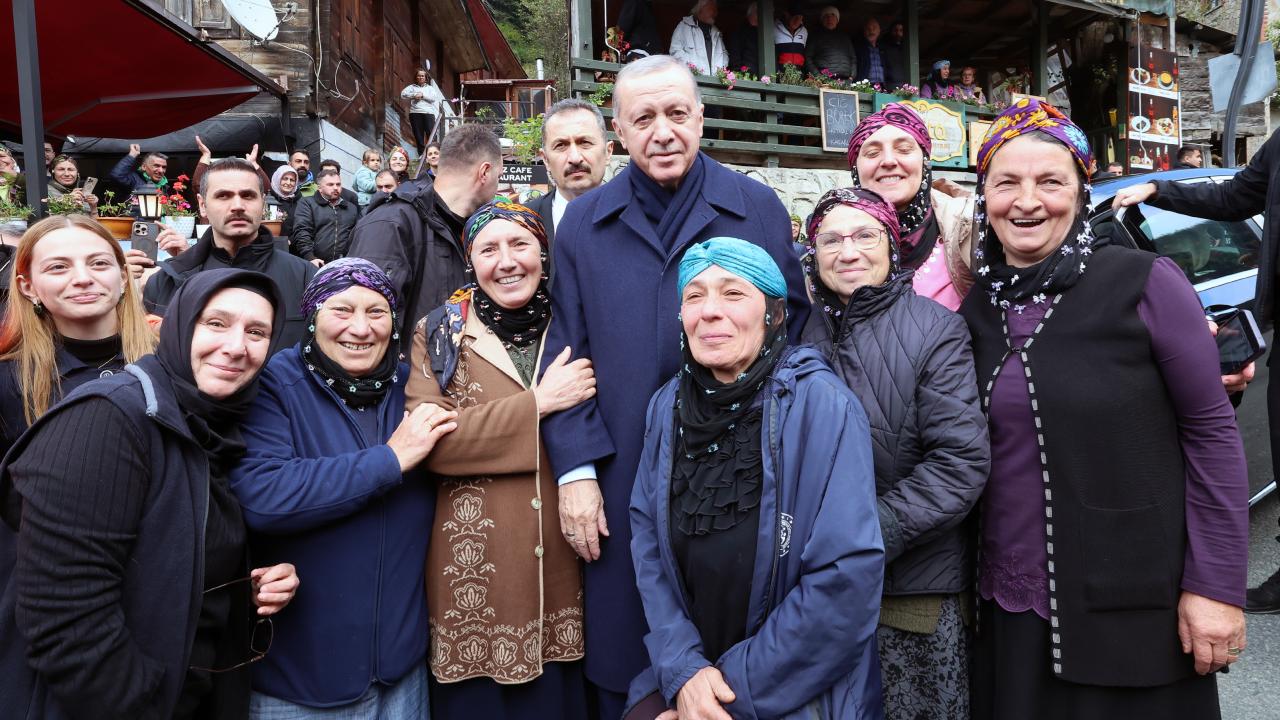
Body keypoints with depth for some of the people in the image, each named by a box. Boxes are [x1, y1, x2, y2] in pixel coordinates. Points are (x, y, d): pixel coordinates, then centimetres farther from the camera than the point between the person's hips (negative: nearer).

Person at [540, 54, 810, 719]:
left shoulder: (759, 209, 2)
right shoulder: (582, 223, 5)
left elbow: (792, 336, 4)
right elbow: (566, 355, 3)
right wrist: (576, 469, -5)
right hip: (622, 489, 1)